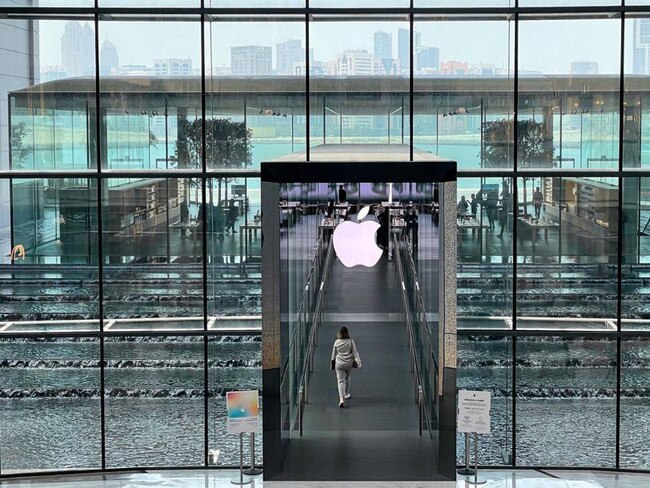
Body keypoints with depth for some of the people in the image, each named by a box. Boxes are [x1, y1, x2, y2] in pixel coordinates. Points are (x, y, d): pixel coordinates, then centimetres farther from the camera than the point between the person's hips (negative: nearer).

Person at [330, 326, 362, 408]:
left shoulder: (336, 342, -7)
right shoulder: (350, 342, -10)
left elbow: (333, 354, 3)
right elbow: (355, 353, -9)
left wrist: (333, 363, 16)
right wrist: (358, 362, -6)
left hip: (339, 364, -1)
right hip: (349, 364, 1)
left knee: (340, 380, -2)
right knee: (347, 378, 25)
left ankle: (341, 399, -16)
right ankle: (346, 394, 40)